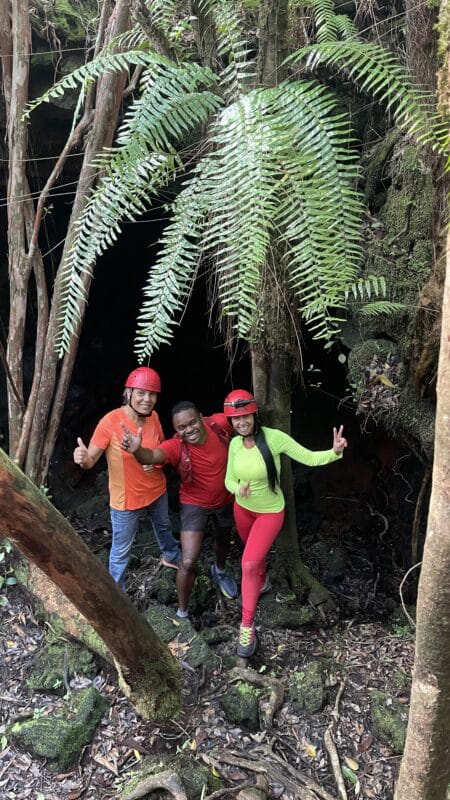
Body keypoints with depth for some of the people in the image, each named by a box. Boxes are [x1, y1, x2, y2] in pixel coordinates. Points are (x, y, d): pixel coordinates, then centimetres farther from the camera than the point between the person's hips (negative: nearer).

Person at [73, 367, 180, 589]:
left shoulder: (153, 417, -11)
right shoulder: (110, 421, -27)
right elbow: (90, 460, -26)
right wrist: (83, 458, -49)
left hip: (157, 490, 6)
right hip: (126, 498, -5)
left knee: (163, 526, 33)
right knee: (121, 550, 11)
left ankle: (171, 557, 63)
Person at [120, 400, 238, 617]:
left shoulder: (220, 423, -26)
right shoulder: (176, 447, -33)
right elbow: (153, 455, -55)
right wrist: (137, 450, -78)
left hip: (225, 499, 4)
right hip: (195, 504, -3)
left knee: (223, 540, 30)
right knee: (188, 562, -13)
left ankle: (219, 571, 64)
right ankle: (182, 613, 11)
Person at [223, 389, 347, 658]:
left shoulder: (274, 437, -26)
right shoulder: (235, 443, -13)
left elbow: (309, 458, -22)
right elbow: (229, 480, -4)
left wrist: (335, 452, -40)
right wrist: (238, 489, -27)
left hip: (270, 512, -4)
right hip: (243, 509, 5)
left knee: (249, 564, -15)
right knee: (254, 556, 27)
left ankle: (247, 626, 1)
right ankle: (261, 581, 61)